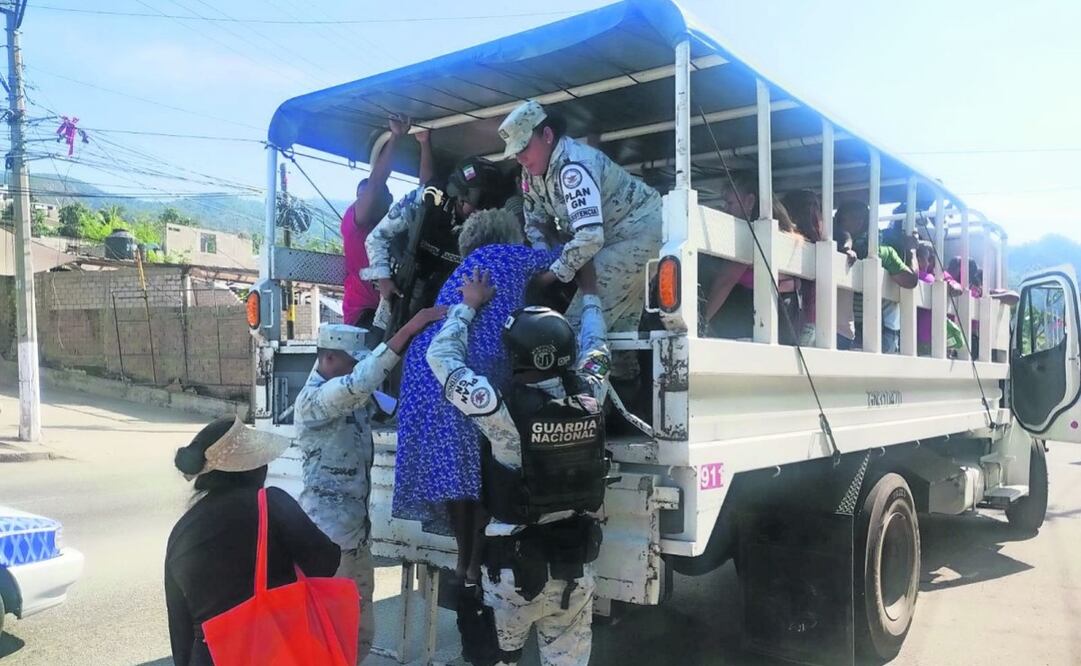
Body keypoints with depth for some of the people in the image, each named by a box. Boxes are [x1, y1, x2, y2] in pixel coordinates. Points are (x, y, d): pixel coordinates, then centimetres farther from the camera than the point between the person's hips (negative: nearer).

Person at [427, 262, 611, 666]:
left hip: (514, 569, -4)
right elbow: (595, 348, 15)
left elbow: (441, 355, -8)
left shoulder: (506, 411, -21)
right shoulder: (588, 401, -8)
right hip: (576, 570, 4)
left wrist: (470, 305, 6)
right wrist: (589, 292, 29)